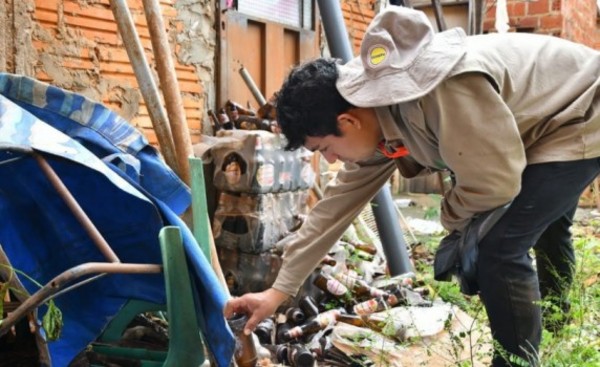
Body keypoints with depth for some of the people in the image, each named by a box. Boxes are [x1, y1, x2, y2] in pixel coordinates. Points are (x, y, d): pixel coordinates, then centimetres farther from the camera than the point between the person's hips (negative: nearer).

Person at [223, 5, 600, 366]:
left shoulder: (441, 90, -42)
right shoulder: (373, 118, -10)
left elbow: (495, 181, -35)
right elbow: (338, 202, -5)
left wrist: (452, 219, -11)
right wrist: (280, 289, -3)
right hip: (545, 124, 9)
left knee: (500, 249, -17)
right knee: (543, 227, 28)